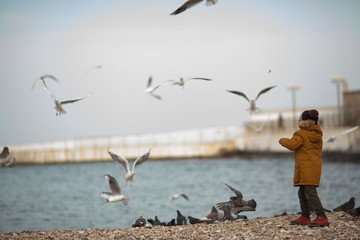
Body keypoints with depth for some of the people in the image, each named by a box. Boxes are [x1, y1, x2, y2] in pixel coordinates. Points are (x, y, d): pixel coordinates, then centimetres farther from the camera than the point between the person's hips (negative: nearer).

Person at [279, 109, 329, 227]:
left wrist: (283, 141, -4)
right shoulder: (317, 135, 15)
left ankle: (322, 217, -19)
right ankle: (305, 217, 21)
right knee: (302, 193, 17)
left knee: (310, 193, -13)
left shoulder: (301, 134, -11)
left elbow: (292, 144, -24)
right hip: (315, 165, 9)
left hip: (306, 168, -9)